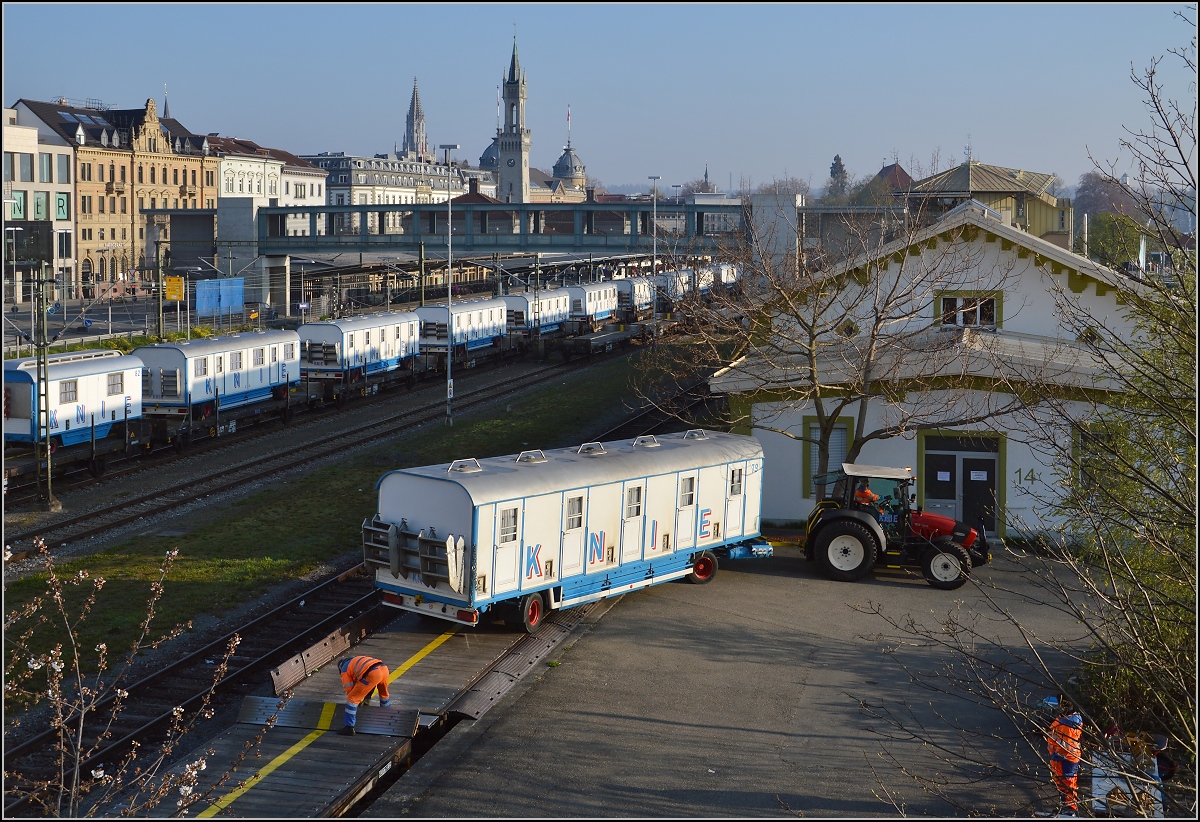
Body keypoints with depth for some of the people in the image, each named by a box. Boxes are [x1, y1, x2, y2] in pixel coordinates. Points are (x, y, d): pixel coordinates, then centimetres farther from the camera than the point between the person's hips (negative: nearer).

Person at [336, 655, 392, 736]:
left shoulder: (345, 670, 19)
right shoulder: (355, 660, 40)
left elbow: (349, 689, 17)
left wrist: (359, 701, 33)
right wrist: (367, 698, 44)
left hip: (373, 674, -7)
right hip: (384, 668, 7)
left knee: (352, 698, 5)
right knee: (384, 694, 36)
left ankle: (349, 728, 4)